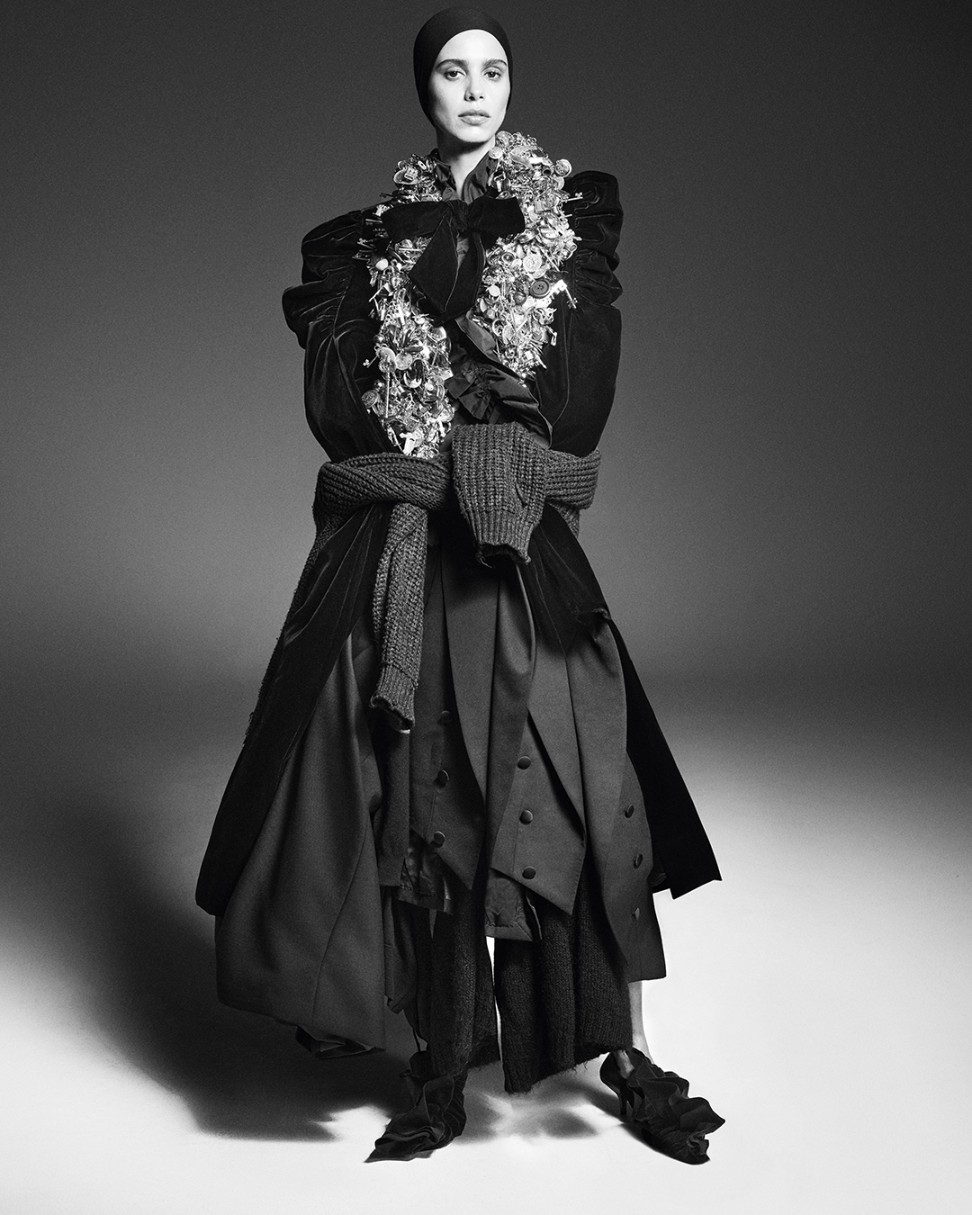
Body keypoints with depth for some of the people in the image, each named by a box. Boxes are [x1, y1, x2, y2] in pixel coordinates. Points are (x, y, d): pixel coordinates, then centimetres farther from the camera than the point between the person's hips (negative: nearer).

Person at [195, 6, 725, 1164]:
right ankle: (442, 1070, 13)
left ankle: (623, 1050, 14)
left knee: (584, 793, -4)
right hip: (398, 553, 1)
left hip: (524, 549, -1)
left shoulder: (574, 210, 9)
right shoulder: (368, 231, 12)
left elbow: (581, 394, -1)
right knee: (420, 804, 1)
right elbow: (336, 408, 1)